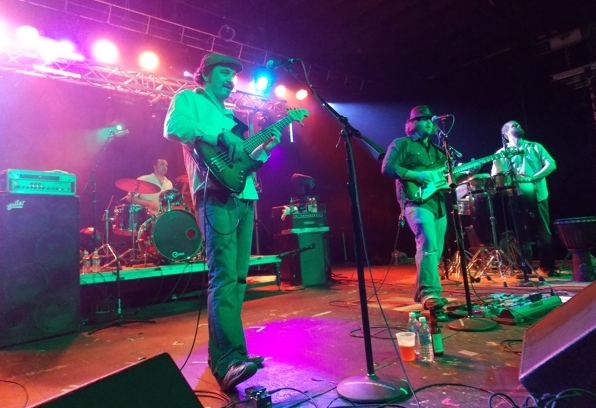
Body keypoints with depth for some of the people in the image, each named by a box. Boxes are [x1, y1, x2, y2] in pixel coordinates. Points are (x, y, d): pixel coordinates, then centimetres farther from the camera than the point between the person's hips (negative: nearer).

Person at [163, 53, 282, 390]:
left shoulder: (229, 114, 30)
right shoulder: (189, 99, 9)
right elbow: (173, 126, -14)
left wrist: (267, 147, 11)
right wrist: (221, 137, -19)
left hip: (245, 198, 8)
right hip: (216, 196, -8)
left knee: (237, 278, 5)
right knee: (224, 277, -18)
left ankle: (221, 357, 14)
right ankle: (231, 360, -20)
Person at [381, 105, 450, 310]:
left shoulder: (438, 149, 25)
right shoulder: (401, 144, 3)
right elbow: (387, 168, -10)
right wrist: (415, 175, -18)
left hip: (439, 203, 8)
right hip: (416, 202, -8)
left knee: (436, 251, 8)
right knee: (428, 244, -24)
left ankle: (422, 293, 21)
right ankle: (430, 293, -25)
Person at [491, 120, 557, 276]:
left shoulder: (535, 147, 14)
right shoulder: (502, 153, 9)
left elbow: (551, 165, 3)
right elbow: (495, 175, -2)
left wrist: (533, 178, -12)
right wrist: (498, 161, -23)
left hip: (538, 195, 2)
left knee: (544, 233, 5)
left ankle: (547, 267, 16)